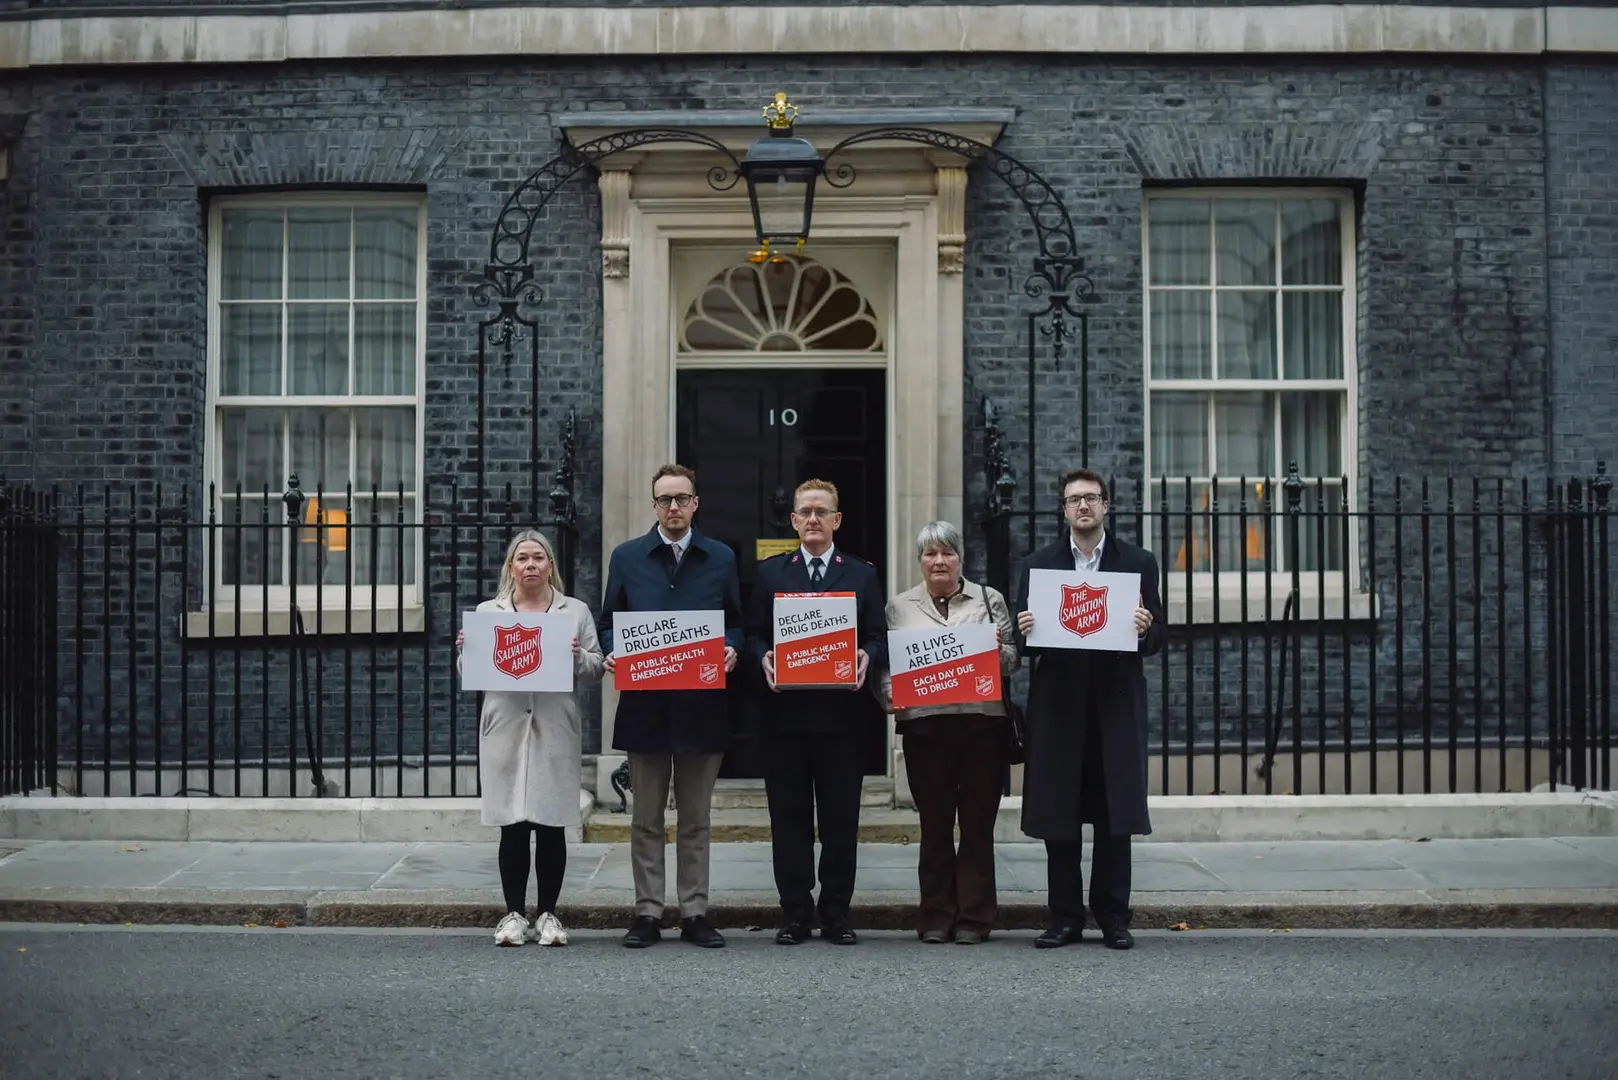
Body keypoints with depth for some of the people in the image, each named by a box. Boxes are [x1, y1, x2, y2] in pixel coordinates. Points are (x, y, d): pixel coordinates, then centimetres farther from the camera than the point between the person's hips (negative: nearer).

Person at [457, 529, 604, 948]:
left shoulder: (576, 611, 9)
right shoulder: (487, 612, 11)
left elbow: (595, 669, 7)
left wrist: (578, 656, -13)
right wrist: (466, 651, -7)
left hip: (555, 731, 0)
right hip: (507, 729, 0)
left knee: (551, 826, 3)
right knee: (513, 826, 1)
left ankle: (548, 914, 12)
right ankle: (514, 914, 10)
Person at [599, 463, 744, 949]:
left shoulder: (721, 558, 8)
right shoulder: (627, 557, 7)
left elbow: (735, 623, 10)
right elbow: (609, 622, 9)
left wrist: (731, 650, -11)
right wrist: (613, 653, -10)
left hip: (701, 705, 0)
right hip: (644, 704, 0)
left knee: (696, 820, 8)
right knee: (646, 820, 6)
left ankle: (695, 913, 15)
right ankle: (647, 914, 13)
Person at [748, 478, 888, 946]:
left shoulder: (862, 574, 10)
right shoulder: (770, 572, 11)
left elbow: (880, 638, 7)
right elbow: (754, 633, 9)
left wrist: (867, 657, -14)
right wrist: (763, 657, -12)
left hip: (842, 713, 0)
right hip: (785, 711, 0)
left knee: (841, 819, 3)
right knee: (789, 819, 4)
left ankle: (836, 914, 13)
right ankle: (795, 914, 12)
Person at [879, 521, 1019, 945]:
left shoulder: (989, 600, 11)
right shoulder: (899, 606, 12)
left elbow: (1012, 660, 9)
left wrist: (998, 651, -12)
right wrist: (890, 695, -8)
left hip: (981, 723, 0)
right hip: (923, 724, 0)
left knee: (977, 822, 2)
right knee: (934, 823, 4)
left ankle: (974, 916, 10)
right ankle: (936, 917, 12)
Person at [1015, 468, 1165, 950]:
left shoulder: (1139, 562, 8)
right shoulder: (1038, 565, 10)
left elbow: (1156, 638, 6)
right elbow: (1025, 641, 10)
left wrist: (1144, 629, -15)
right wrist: (1024, 631, -12)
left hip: (1116, 704, -1)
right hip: (1058, 703, 1)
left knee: (1115, 817, 1)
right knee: (1057, 818, 2)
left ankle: (1113, 917, 11)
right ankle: (1065, 918, 11)